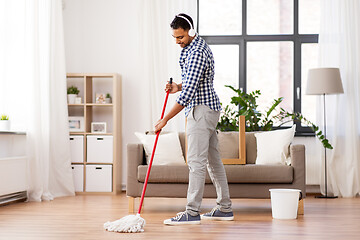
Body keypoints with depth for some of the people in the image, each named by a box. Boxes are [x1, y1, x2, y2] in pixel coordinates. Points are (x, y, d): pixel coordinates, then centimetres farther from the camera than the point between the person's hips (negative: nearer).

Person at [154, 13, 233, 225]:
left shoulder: (197, 53, -20)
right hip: (210, 108, 11)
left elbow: (188, 93, -25)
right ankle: (225, 208, 17)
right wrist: (178, 87, 6)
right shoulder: (198, 45, 14)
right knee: (213, 160, 12)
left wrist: (165, 119, -22)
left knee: (196, 161, -10)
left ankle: (192, 212, -9)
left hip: (201, 110, -11)